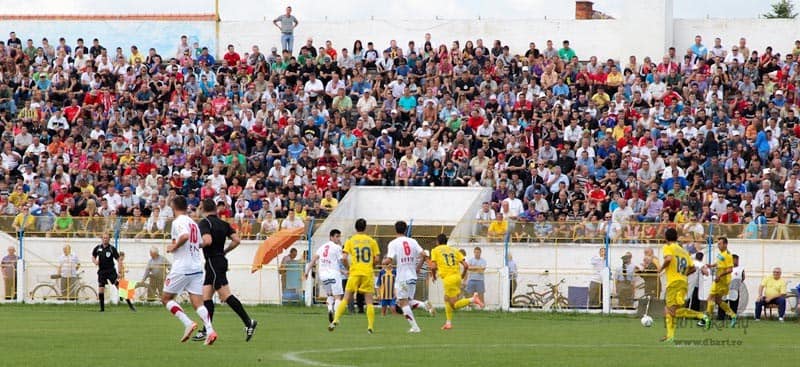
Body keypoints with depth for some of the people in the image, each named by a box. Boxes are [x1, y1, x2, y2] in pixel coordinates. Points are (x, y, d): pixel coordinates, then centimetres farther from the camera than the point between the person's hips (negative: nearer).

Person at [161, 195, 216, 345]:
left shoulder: (178, 222, -8)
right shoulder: (193, 223, 16)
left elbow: (185, 236, -27)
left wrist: (174, 246, -11)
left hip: (181, 268, -7)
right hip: (197, 268, 7)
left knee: (166, 298, 7)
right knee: (198, 303, 3)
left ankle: (188, 323, -9)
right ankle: (210, 330, -17)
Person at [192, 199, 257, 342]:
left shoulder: (204, 223, -10)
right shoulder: (223, 224, 10)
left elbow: (208, 240, -25)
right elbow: (236, 240, 4)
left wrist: (197, 245, -6)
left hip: (213, 262, -8)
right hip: (221, 259, 8)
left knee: (225, 296, -11)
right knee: (206, 296, 10)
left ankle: (248, 322, -17)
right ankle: (206, 331, 10)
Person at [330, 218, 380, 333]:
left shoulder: (350, 240, 3)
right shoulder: (371, 241, 5)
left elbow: (344, 258, -4)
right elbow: (376, 259, 5)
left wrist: (348, 268, 13)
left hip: (355, 273, 0)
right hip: (368, 273, 0)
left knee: (346, 299, 4)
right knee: (369, 301, 3)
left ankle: (335, 320, -9)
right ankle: (370, 327, -2)